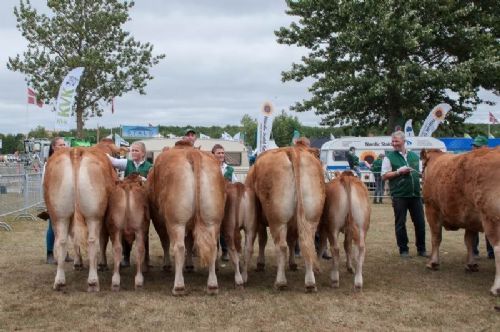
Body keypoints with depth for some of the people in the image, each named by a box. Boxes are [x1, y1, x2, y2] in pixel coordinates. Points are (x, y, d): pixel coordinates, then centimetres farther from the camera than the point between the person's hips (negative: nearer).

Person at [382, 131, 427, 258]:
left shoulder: (414, 156, 13)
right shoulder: (389, 157, 0)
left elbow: (420, 172, 21)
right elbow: (384, 176, -3)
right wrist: (398, 172, -13)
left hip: (415, 194, 3)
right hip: (399, 195, -3)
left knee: (420, 222, 5)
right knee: (400, 223, 3)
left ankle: (421, 248, 18)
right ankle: (403, 249, 14)